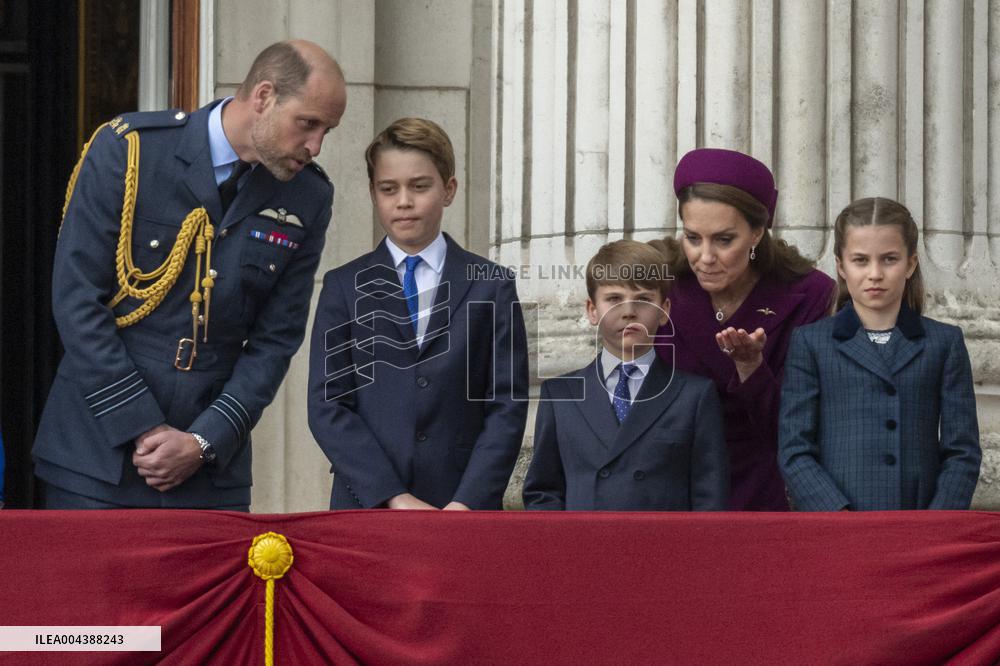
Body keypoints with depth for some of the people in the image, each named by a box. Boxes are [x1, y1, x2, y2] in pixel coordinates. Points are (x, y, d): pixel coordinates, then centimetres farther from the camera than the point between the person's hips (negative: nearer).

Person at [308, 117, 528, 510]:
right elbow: (327, 406, 1)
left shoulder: (491, 287, 9)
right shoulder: (345, 287, 9)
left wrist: (466, 504, -10)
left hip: (466, 508, 0)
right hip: (366, 504, 0)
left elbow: (507, 407, 3)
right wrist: (395, 498, -10)